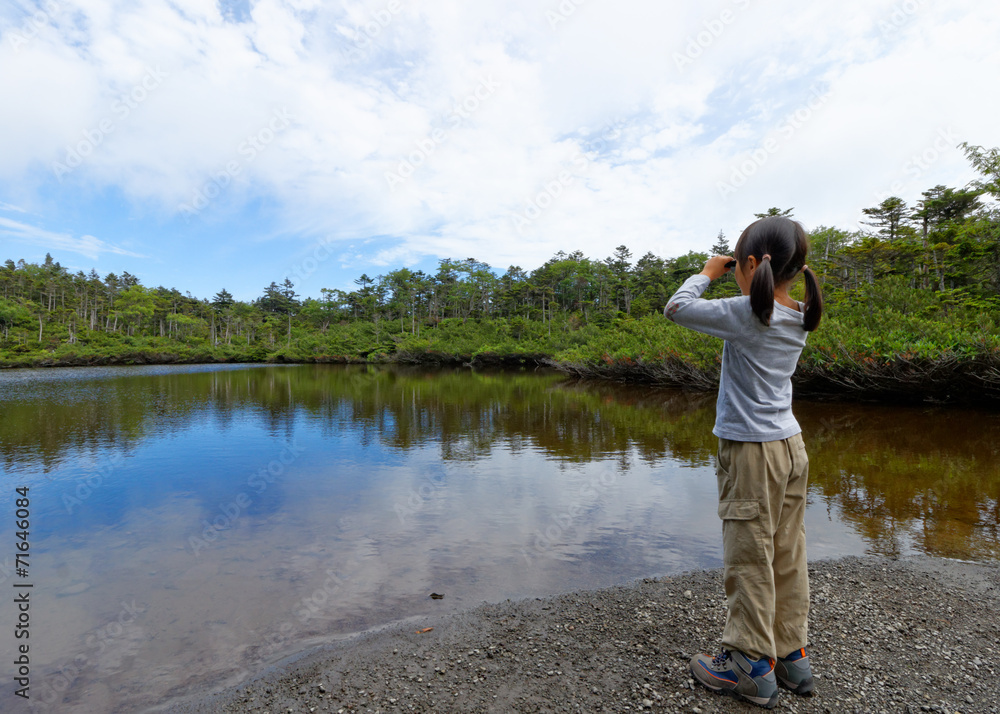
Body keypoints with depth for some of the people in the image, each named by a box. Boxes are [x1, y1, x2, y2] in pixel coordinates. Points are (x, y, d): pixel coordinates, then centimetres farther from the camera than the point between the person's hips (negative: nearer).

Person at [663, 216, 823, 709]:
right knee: (786, 556, 16)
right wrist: (753, 282, 13)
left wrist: (708, 272, 3)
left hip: (751, 451, -8)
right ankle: (791, 655, 30)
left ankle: (753, 667, 17)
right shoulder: (798, 317, 5)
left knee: (749, 560, 4)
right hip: (791, 447, 8)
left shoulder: (744, 313, -17)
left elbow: (675, 308, -11)